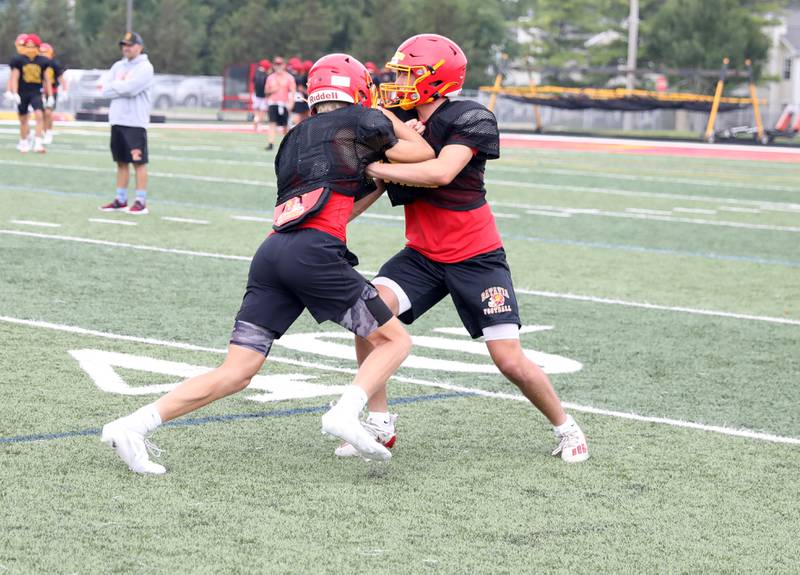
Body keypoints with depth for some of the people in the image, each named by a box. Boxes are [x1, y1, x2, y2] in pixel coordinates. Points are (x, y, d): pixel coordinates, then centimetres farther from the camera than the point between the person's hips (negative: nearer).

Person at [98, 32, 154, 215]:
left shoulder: (145, 68, -5)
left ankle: (141, 202, -3)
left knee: (139, 162, -5)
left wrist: (114, 86, -3)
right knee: (121, 161, 11)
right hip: (117, 120, 7)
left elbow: (130, 88, -19)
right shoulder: (118, 66, 15)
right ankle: (121, 200, 16)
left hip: (135, 122, -7)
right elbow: (105, 90, 4)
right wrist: (123, 88, -10)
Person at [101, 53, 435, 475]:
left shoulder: (294, 140, 29)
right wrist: (388, 116, 36)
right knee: (395, 341, 9)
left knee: (235, 374, 5)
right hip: (313, 253, -6)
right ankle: (345, 414, -14)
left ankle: (131, 426, -4)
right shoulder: (361, 122, 11)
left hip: (271, 251, 6)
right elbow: (424, 154, 23)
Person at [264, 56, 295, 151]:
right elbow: (267, 91, 18)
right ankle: (270, 143, -17)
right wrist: (271, 91, -5)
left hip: (284, 104, -2)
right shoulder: (270, 77, 12)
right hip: (272, 103, 2)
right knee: (272, 123, -11)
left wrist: (291, 103, -15)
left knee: (284, 125, 4)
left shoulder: (289, 77, 2)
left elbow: (292, 91, -3)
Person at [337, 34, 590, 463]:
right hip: (422, 255, 5)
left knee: (511, 361, -6)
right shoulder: (401, 122, 1)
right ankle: (379, 425, -6)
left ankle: (565, 427, 21)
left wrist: (374, 168, -26)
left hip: (476, 258, -5)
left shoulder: (469, 120, -17)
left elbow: (441, 173, -32)